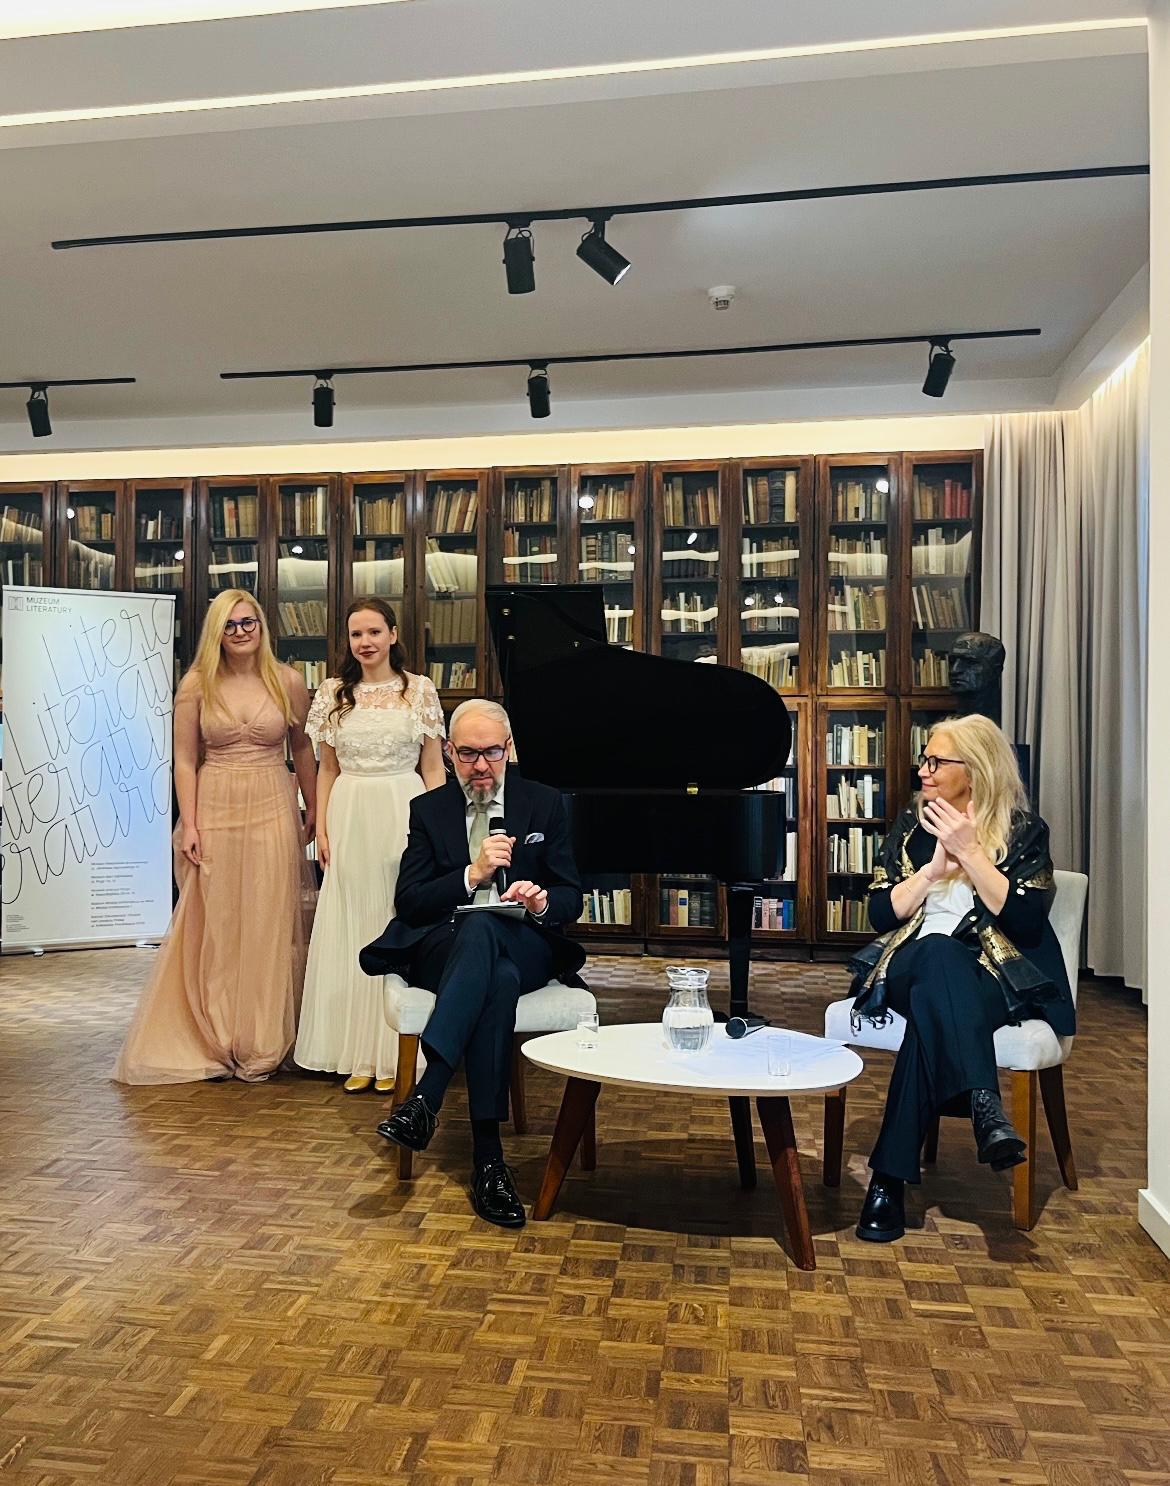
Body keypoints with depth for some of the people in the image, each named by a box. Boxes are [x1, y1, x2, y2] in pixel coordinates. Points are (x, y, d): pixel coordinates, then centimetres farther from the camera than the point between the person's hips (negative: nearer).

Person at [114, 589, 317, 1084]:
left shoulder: (288, 682, 2)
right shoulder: (196, 685, 1)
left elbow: (302, 748, 10)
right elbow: (185, 759, 1)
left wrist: (313, 811, 10)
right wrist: (188, 825, -5)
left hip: (273, 810, 0)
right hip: (214, 810, 0)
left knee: (268, 923, 3)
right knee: (215, 924, 6)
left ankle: (262, 1044, 16)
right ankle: (216, 1041, 20)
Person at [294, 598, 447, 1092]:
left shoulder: (420, 690, 0)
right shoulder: (332, 693, 7)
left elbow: (433, 768, 1)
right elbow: (327, 769, 11)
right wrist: (322, 829, 3)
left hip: (405, 815, -2)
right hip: (349, 817, 3)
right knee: (351, 930, 6)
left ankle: (397, 1054, 13)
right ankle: (358, 1054, 16)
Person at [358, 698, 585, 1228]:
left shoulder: (545, 804, 11)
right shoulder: (428, 809, 11)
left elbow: (571, 899, 7)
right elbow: (407, 902, 1)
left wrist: (542, 902, -18)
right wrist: (472, 874, -15)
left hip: (521, 946, 0)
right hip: (442, 949, 0)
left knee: (480, 929, -39)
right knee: (497, 979, -39)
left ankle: (426, 1096, -47)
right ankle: (487, 1155, -43)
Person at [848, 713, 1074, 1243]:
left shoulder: (1024, 830, 4)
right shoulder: (911, 825, 13)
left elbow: (1027, 922, -10)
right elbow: (881, 915, 5)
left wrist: (970, 851, -15)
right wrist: (935, 867, -9)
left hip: (998, 977, -2)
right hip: (913, 966, 2)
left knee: (932, 1004, -37)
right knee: (940, 953, -37)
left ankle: (890, 1177, -41)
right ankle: (985, 1107, -51)